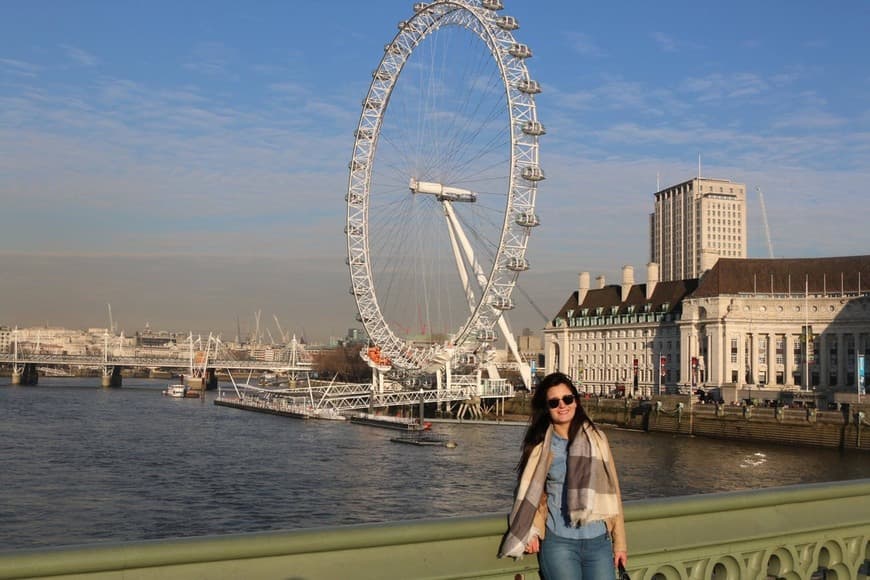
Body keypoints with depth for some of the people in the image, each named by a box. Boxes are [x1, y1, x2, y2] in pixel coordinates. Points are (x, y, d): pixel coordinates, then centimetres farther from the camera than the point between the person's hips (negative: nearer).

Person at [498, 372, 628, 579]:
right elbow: (531, 495, 8)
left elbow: (611, 491, 6)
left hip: (599, 541, 1)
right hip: (558, 542, -1)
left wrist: (620, 542, 5)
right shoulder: (540, 445, 2)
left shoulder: (596, 438, 5)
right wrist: (532, 531, -10)